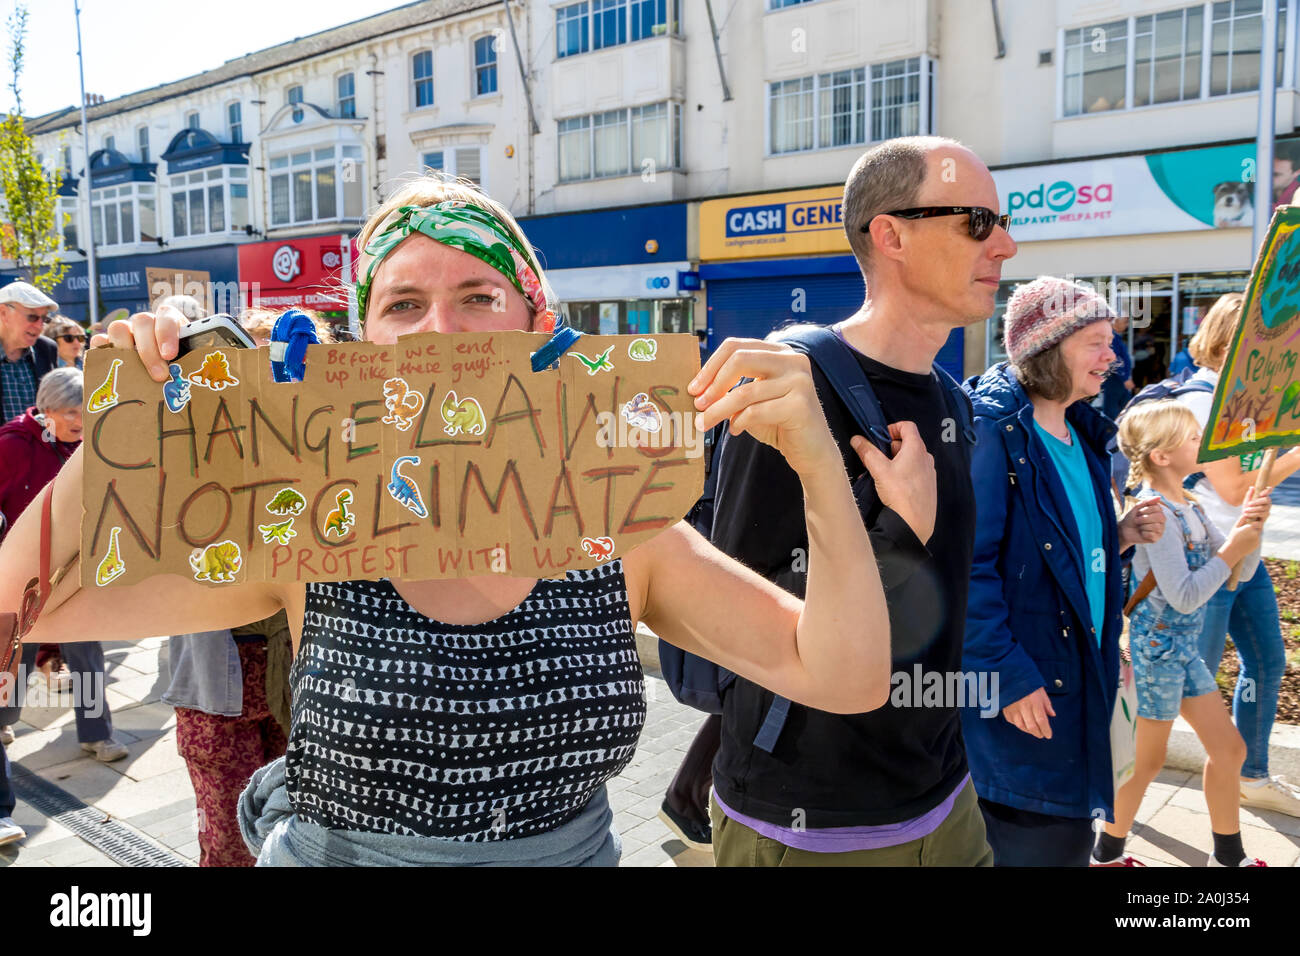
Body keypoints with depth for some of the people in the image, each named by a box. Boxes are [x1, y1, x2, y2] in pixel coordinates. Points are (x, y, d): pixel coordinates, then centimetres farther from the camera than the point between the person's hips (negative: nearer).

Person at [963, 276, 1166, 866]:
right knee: (1037, 843, 3)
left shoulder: (1083, 435, 11)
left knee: (1070, 839, 18)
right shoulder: (994, 429, -17)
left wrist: (1122, 536, 1)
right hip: (1016, 699, -8)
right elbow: (967, 564, -23)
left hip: (1079, 681, 9)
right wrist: (1009, 677, -22)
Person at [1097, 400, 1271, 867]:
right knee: (1146, 760, 7)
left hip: (1184, 648, 8)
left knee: (1229, 748, 16)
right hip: (1155, 649, -8)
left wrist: (1246, 525, -9)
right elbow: (1184, 596, -25)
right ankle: (1107, 852, 27)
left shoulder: (1187, 505, 4)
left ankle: (1229, 854, 36)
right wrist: (1231, 551, -18)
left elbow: (1228, 566, 7)